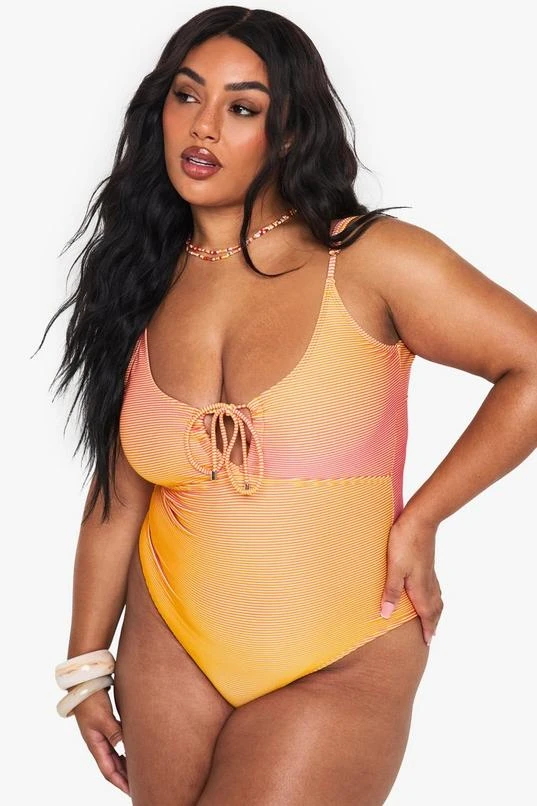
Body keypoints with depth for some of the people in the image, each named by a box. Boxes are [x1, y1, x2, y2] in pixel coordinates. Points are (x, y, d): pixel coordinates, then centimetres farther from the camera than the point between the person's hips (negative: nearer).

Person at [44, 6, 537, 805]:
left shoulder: (370, 261, -11)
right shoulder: (145, 288, 3)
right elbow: (116, 498, 7)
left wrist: (417, 523, -11)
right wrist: (87, 667, 9)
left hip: (342, 669, -4)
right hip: (169, 648, 4)